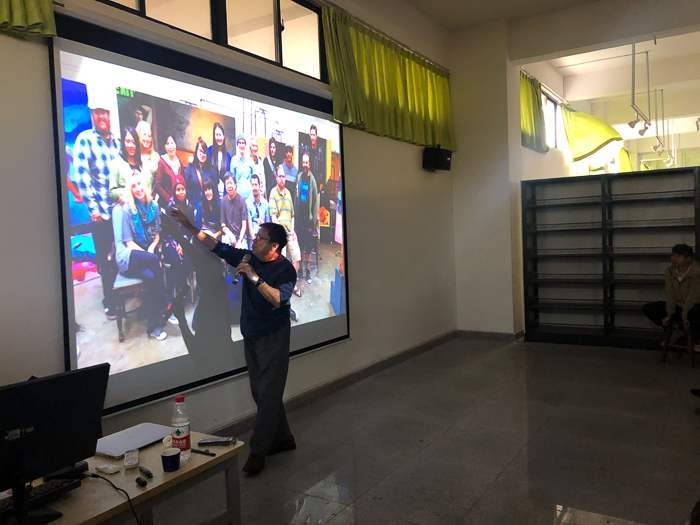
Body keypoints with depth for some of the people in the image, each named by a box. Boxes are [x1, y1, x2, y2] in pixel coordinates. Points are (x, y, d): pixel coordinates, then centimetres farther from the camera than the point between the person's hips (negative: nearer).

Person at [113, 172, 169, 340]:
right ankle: (164, 307, -22)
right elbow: (129, 242, -8)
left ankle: (153, 326, -22)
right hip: (129, 257, -4)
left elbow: (157, 234, 11)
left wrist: (152, 248, -10)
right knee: (153, 260, -36)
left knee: (151, 276, -29)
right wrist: (149, 255, -20)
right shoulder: (126, 210, -6)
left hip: (148, 252, 4)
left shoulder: (153, 206, 7)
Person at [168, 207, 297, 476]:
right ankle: (282, 439, 28)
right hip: (251, 336, 7)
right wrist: (188, 225, 5)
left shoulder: (285, 269, -14)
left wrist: (254, 277, -32)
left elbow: (278, 300, -28)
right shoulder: (248, 258, 4)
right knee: (260, 392, 13)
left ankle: (258, 452, 2)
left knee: (267, 394, -4)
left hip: (273, 338, -7)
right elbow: (217, 246, 8)